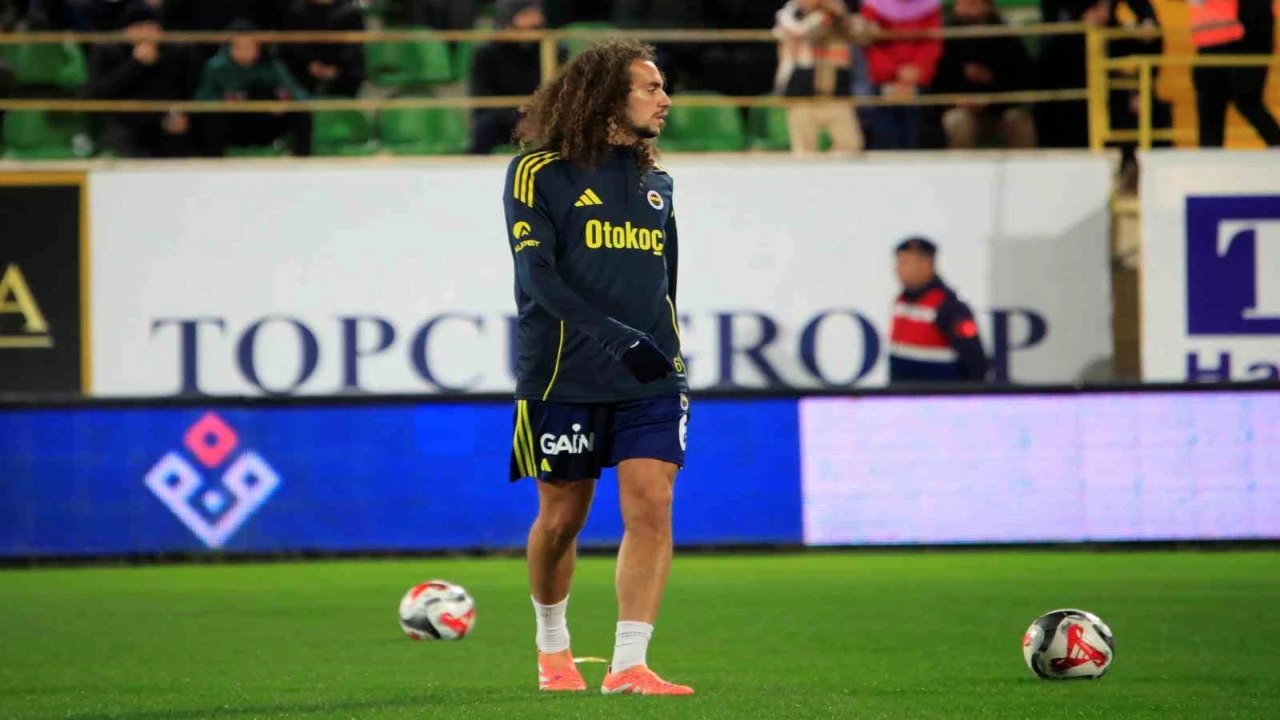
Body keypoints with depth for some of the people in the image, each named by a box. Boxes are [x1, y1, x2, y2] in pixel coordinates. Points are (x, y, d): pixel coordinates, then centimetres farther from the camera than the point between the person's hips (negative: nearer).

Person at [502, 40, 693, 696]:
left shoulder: (654, 182, 14)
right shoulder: (539, 172, -5)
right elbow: (537, 275, -14)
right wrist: (615, 336, -24)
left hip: (649, 378, 4)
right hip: (565, 376, -4)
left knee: (651, 507, -11)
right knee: (562, 518, 6)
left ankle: (628, 666, -11)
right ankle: (552, 644, 30)